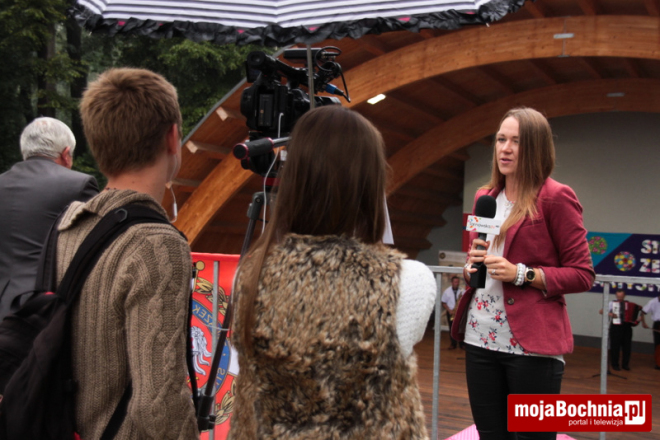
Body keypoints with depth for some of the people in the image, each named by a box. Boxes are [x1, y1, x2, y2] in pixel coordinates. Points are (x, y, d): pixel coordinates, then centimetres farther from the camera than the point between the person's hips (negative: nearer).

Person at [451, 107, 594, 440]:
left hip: (532, 343, -6)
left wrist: (522, 275, -18)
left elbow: (582, 275, -8)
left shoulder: (555, 197, -7)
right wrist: (471, 267, 2)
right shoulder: (484, 197, 13)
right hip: (481, 338, 6)